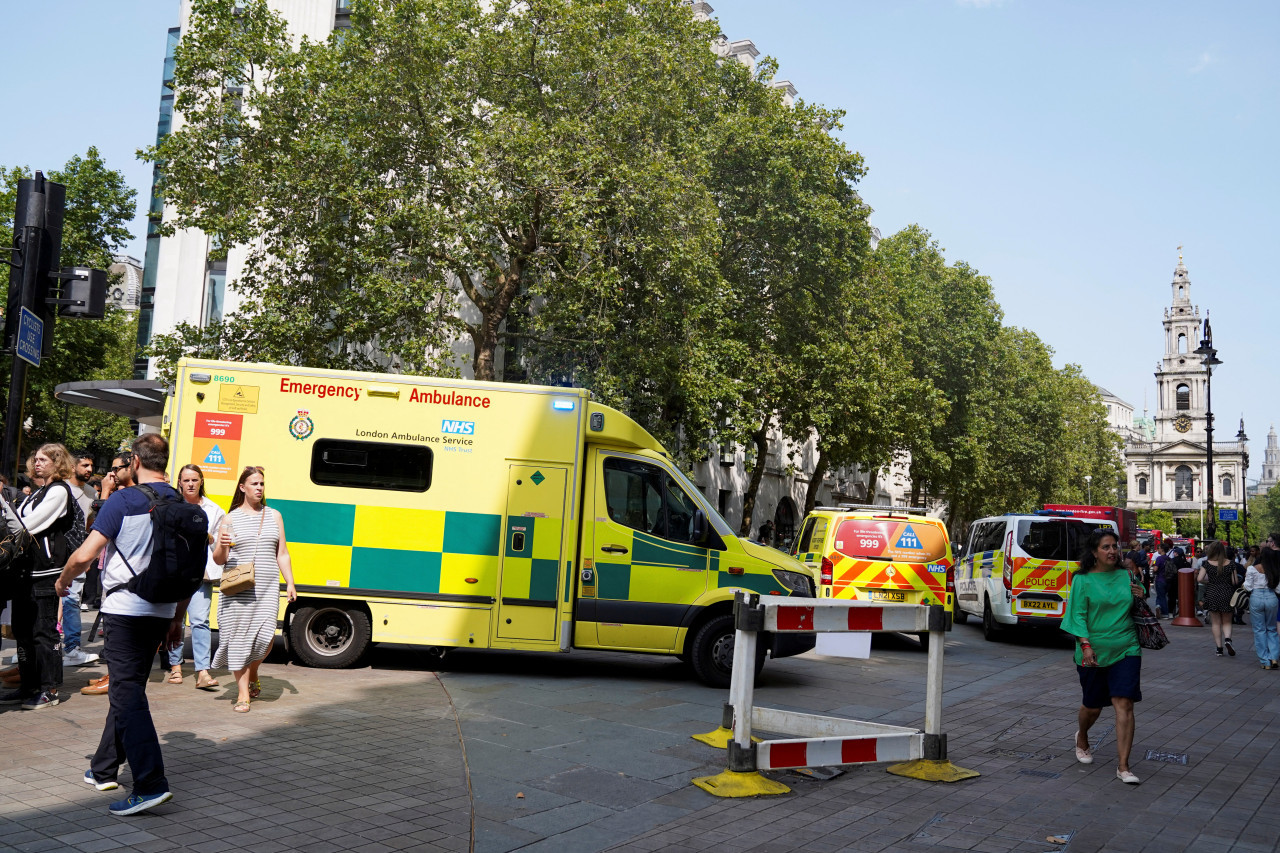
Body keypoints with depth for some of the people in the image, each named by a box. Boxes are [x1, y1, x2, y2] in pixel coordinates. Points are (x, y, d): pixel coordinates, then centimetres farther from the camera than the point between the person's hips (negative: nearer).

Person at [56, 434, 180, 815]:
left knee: (127, 694, -6)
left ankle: (151, 784, -13)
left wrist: (63, 580, 9)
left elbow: (84, 555, -13)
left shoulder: (123, 500, -10)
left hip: (126, 609, -6)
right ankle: (105, 768, 31)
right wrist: (178, 618, 20)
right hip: (161, 611, 7)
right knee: (127, 689, 19)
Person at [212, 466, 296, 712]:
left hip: (267, 588, 2)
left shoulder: (274, 516, 12)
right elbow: (219, 560, 5)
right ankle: (243, 693, 6)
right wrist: (222, 546, -16)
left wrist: (290, 583, 6)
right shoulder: (231, 519, 5)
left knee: (265, 637, -6)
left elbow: (282, 554, 14)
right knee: (239, 637, -3)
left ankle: (252, 673, 24)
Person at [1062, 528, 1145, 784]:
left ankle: (1123, 767, -3)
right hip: (1093, 653, -2)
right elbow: (1078, 614, -8)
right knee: (1093, 706, 10)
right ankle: (1082, 738, 43)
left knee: (1124, 704, -8)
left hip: (1126, 650, 2)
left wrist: (1140, 597, 0)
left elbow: (1135, 610, 22)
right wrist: (1085, 645, -18)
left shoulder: (1126, 576, 7)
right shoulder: (1083, 579, -4)